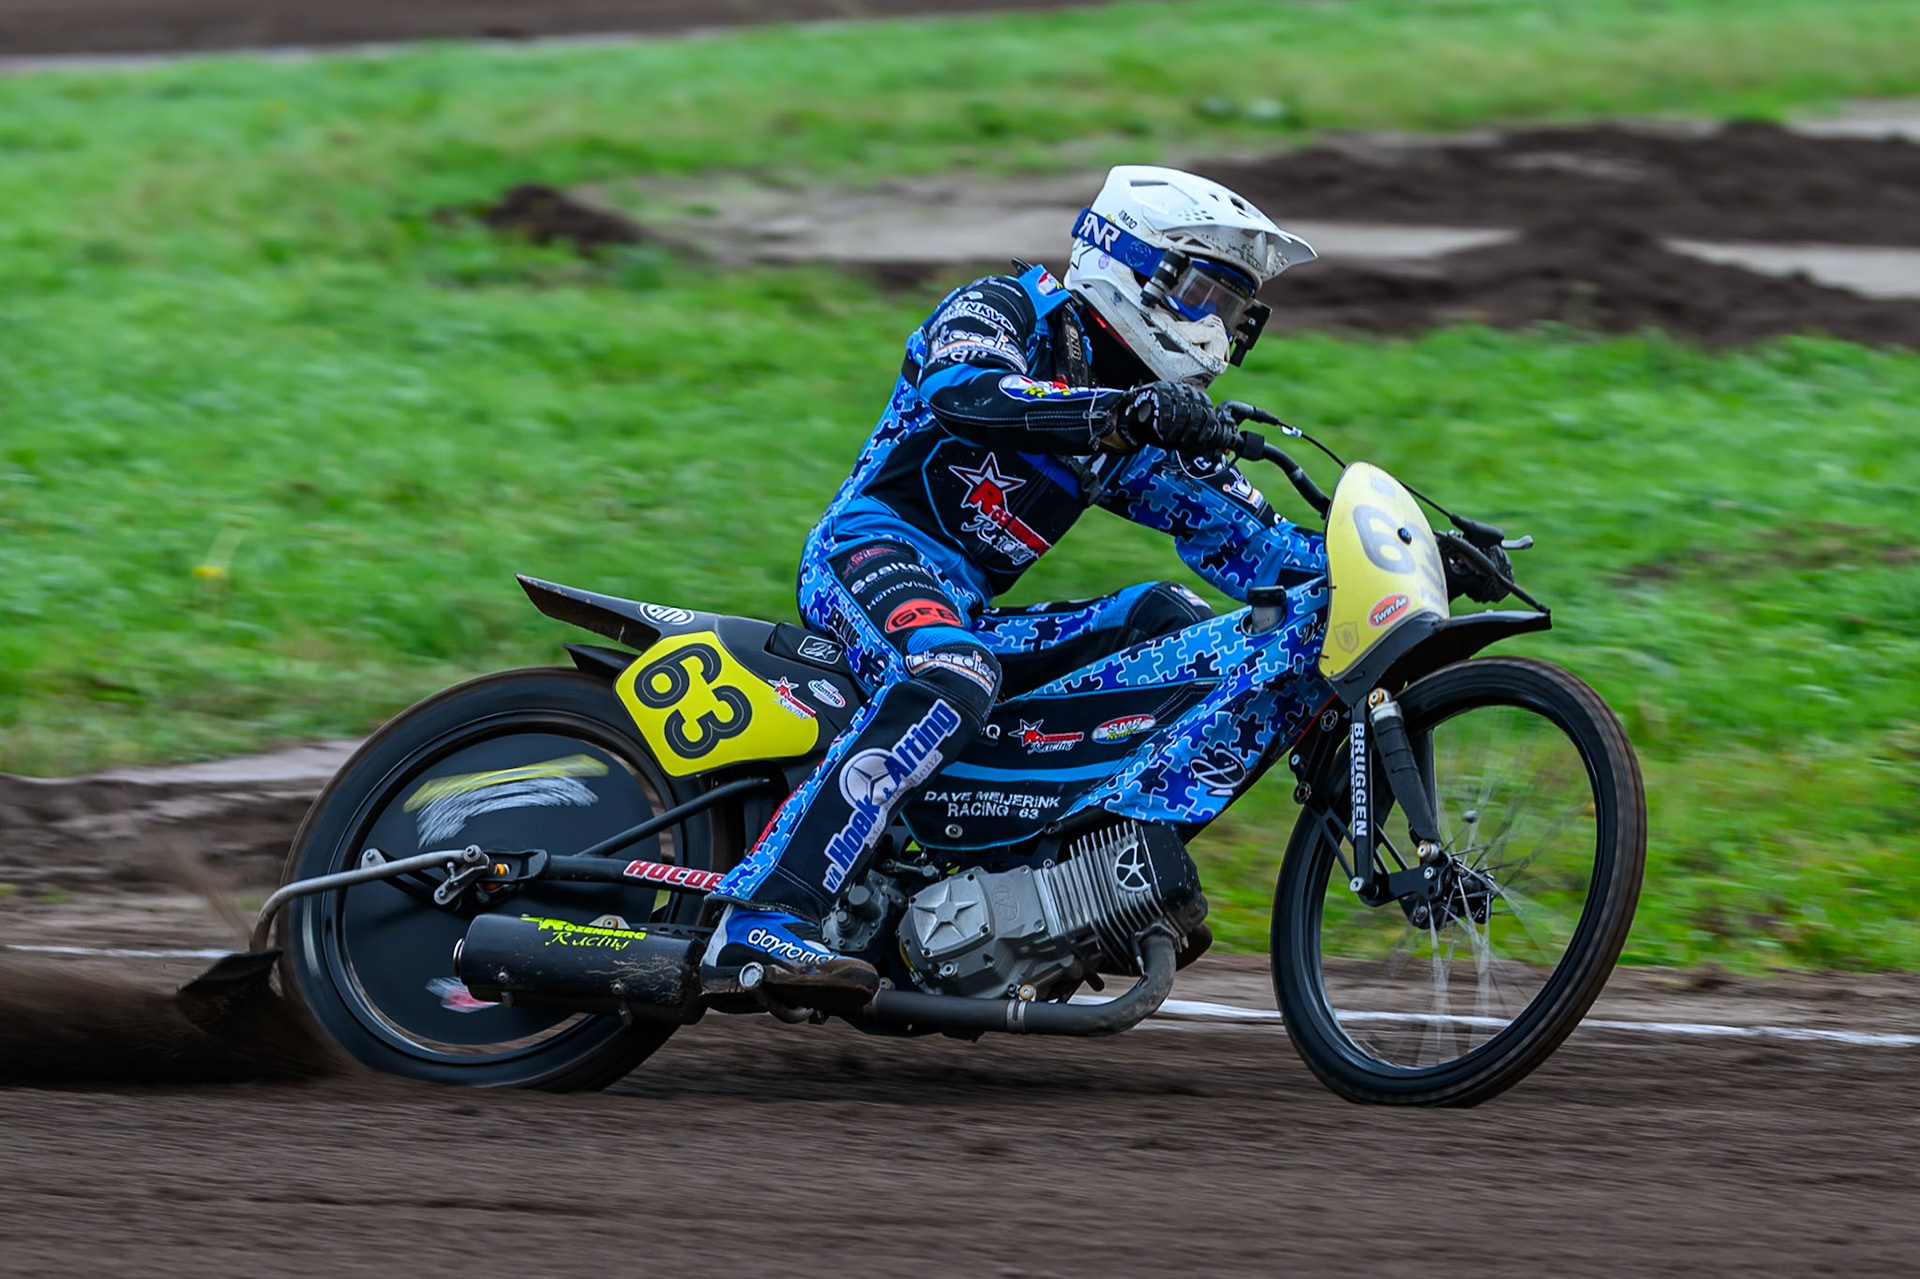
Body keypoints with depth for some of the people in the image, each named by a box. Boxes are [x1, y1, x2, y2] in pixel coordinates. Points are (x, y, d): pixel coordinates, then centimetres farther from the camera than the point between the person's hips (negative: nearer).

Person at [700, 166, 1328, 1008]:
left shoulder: (1155, 421, 19)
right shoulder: (1003, 309, -2)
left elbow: (1245, 543, 15)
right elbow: (962, 395, -24)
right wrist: (1120, 414, -36)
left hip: (970, 609, 8)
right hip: (873, 549, -8)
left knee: (1170, 623, -6)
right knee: (950, 682, -38)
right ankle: (759, 924, -49)